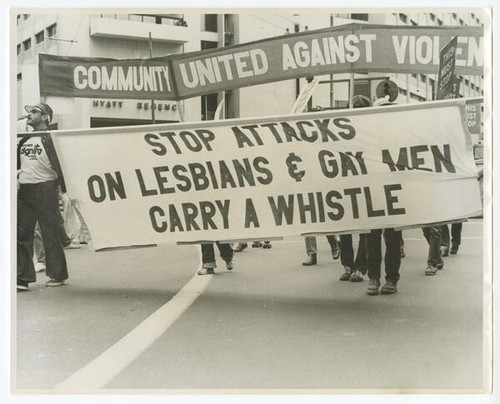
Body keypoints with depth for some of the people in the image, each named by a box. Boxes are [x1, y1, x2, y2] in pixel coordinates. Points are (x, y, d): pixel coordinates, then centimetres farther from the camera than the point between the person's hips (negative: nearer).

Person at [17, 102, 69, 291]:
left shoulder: (50, 138, -5)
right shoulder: (24, 139, 17)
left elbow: (59, 164, -12)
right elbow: (16, 163, 22)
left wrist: (64, 190, -17)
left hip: (45, 190, -7)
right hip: (24, 191, 7)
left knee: (51, 234, 0)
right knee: (21, 234, 3)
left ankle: (58, 275, 11)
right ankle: (23, 277, 7)